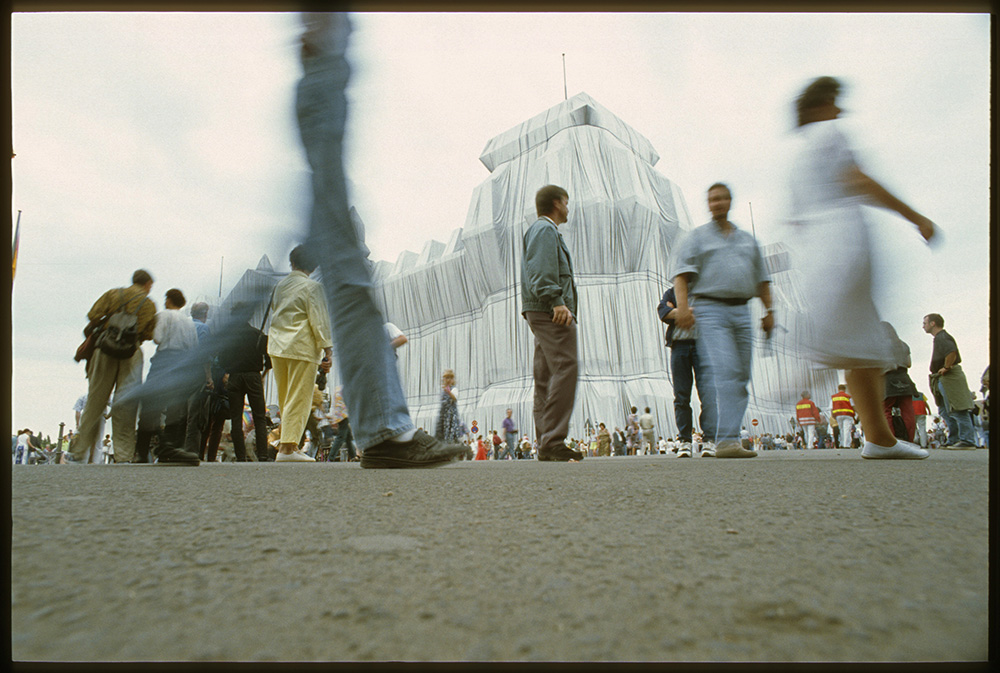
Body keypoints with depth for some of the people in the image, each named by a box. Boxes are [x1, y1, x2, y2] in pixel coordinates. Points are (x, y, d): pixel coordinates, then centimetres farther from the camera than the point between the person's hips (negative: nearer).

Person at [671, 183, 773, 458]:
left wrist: (769, 310, 14)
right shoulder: (696, 237, 8)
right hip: (710, 309, -6)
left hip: (741, 311, 6)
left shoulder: (747, 240, 23)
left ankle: (715, 434, 6)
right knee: (724, 371, -19)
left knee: (741, 376, 1)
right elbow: (682, 273, -4)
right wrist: (683, 306, -19)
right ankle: (726, 440, -23)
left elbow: (761, 278, 25)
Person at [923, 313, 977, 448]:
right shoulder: (939, 338, 20)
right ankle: (954, 440, 14)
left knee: (957, 410, -11)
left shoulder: (942, 338, -13)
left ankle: (967, 440, -11)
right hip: (943, 380, 11)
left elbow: (952, 352, -32)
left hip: (949, 377, -11)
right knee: (946, 411, 12)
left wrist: (946, 368, -23)